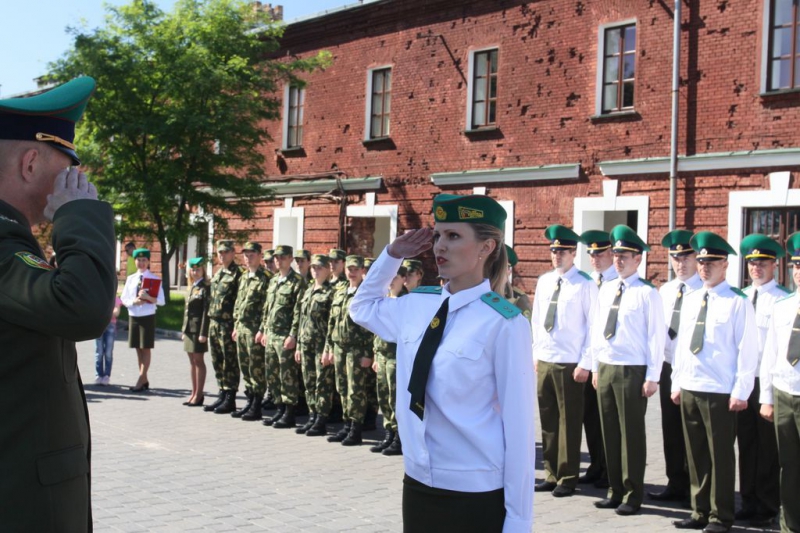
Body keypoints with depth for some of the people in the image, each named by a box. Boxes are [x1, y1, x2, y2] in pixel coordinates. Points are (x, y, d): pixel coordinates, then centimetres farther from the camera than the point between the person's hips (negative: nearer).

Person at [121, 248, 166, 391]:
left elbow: (161, 301, -7)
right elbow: (124, 299, 6)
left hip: (148, 317, -4)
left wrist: (148, 297, -24)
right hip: (133, 316, 4)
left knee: (146, 348, -3)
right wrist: (134, 301, -14)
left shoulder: (155, 279, -3)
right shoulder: (130, 279, 8)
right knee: (138, 348, 8)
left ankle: (141, 380, -1)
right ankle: (144, 380, 17)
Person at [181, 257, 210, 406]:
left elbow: (206, 311, -14)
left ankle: (199, 395, 2)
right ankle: (194, 393, 16)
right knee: (192, 361, 11)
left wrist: (203, 333, -18)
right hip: (189, 328, 8)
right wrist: (183, 329, 14)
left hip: (198, 328, -8)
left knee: (198, 360, -3)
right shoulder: (191, 288, 16)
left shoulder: (206, 288, -8)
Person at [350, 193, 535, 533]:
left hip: (477, 495, -6)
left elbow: (518, 425, -13)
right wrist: (393, 254, 8)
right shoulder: (417, 306, 2)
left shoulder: (504, 324, -15)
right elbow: (362, 308, 23)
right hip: (418, 484, 6)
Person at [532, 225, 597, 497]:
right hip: (543, 361, 6)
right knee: (548, 422, 11)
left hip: (570, 364, -6)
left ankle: (567, 479, 12)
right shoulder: (543, 281, 9)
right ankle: (551, 474, 22)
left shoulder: (585, 285, -8)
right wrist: (536, 354, 11)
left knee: (569, 423, 2)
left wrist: (586, 363, -12)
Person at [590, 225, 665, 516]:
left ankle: (633, 495, 13)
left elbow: (656, 336, -9)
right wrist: (595, 367, 13)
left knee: (632, 433, 2)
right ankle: (615, 490, 22)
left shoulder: (648, 293, -8)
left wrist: (652, 377, -12)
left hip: (632, 371, -6)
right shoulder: (606, 290, 10)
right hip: (605, 369, 6)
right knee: (609, 432, 11)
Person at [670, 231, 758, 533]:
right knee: (695, 455, 13)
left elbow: (747, 350, -9)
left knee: (720, 456, 2)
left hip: (720, 394, -6)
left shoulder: (738, 303, -7)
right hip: (688, 390, 6)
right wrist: (676, 383, 12)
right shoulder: (691, 301, 12)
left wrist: (741, 392, -12)